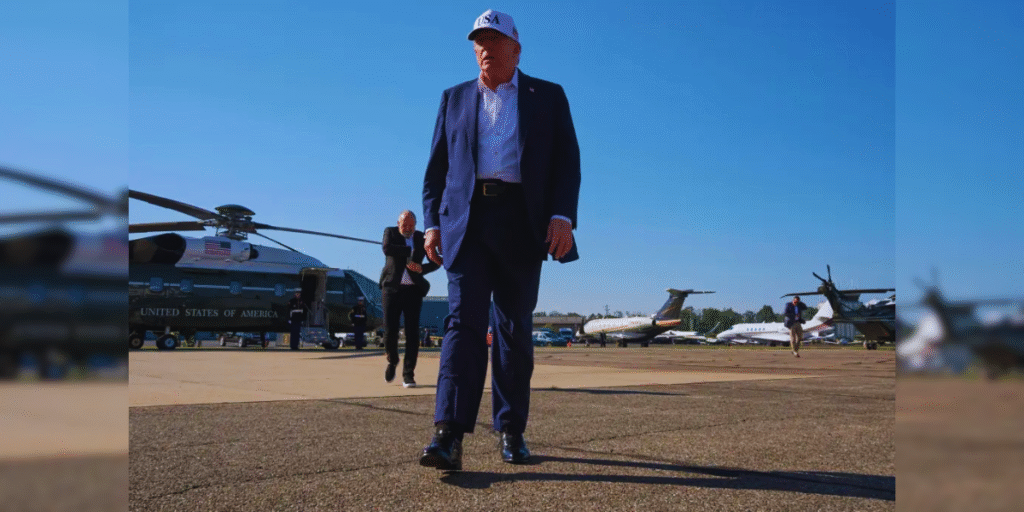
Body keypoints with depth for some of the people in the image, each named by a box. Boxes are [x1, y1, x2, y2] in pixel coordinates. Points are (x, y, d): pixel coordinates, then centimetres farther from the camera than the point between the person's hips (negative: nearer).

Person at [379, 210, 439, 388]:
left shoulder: (421, 238, 9)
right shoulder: (390, 232, 6)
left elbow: (436, 262, 10)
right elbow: (387, 249, -16)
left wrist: (422, 268, -9)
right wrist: (411, 250, -11)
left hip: (413, 289, 1)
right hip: (392, 288, -1)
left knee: (412, 332, -5)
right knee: (389, 329, -3)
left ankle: (408, 374, 2)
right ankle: (392, 361, 25)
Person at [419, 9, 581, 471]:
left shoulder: (549, 97, 13)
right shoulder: (454, 98, 18)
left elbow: (567, 160, 3)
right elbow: (436, 167, 14)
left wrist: (562, 215, -11)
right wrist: (432, 221, 1)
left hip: (521, 223, 0)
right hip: (466, 220, 1)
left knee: (515, 329, 4)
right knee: (464, 321, -11)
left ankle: (511, 432, 13)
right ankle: (449, 436, -17)